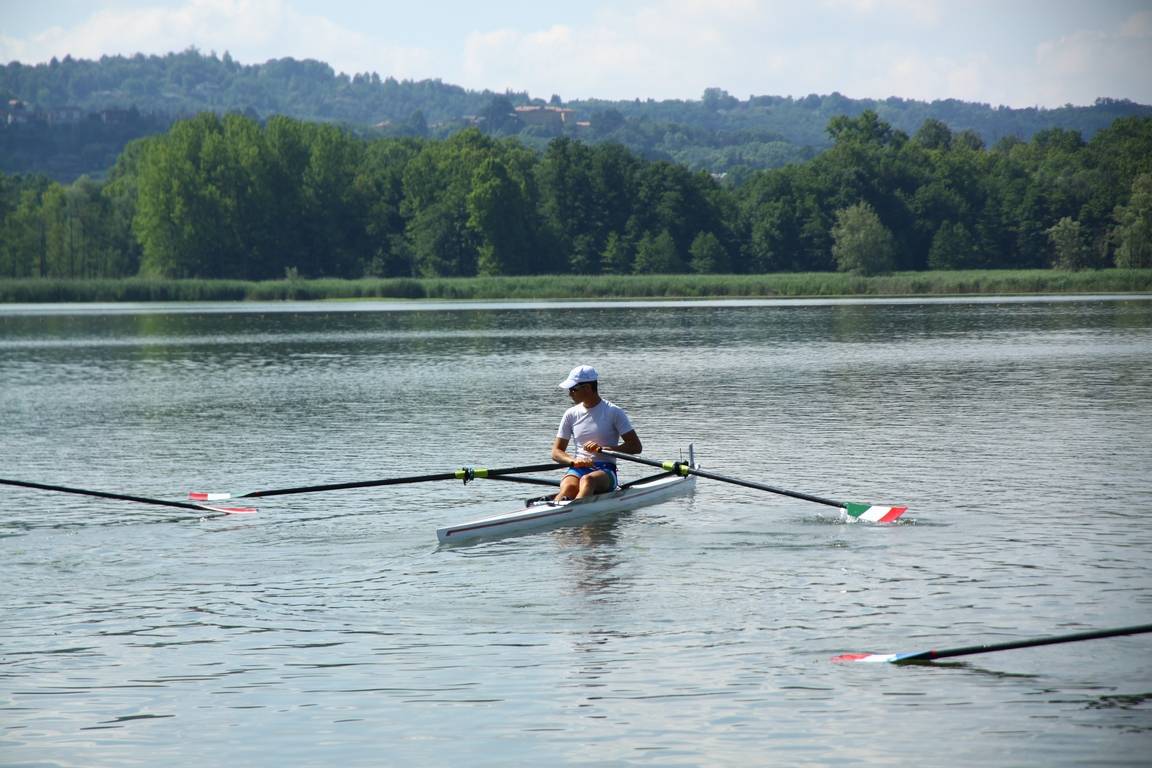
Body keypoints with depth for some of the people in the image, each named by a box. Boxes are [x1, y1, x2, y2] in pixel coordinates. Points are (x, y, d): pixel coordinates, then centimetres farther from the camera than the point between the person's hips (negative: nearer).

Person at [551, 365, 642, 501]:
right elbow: (556, 452, 12)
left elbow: (636, 447, -5)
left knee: (587, 480, -38)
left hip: (605, 471, -3)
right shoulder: (571, 414, 13)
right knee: (568, 488, -32)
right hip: (578, 469, 3)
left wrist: (602, 449, -17)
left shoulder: (614, 412, 0)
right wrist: (573, 461, -11)